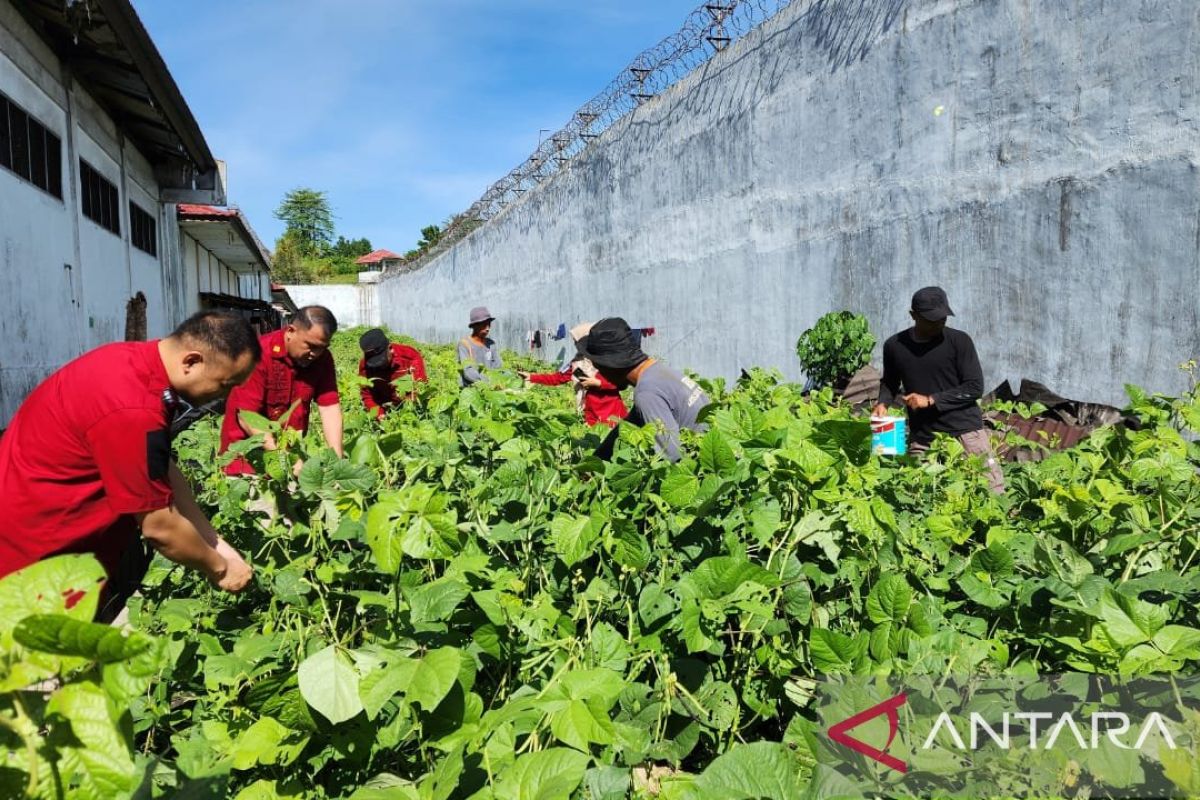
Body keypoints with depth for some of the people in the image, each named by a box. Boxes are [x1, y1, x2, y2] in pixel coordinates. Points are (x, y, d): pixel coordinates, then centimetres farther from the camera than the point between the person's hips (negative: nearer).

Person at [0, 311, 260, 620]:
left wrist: (215, 544, 3)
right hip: (33, 551, -9)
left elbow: (163, 470, 3)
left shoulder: (136, 361, -3)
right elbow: (160, 527, -23)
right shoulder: (131, 411, -33)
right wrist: (219, 568, -7)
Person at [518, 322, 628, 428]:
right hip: (592, 414, 4)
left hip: (612, 411, -4)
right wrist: (531, 377, 3)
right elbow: (557, 378, 8)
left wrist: (598, 383, -18)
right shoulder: (577, 362, 8)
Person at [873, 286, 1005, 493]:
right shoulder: (894, 346, 2)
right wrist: (883, 402, -2)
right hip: (922, 437, 2)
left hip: (965, 431, -2)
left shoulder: (958, 341, -5)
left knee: (993, 490, -1)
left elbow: (975, 387, -5)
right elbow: (889, 382, 19)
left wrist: (931, 400, -13)